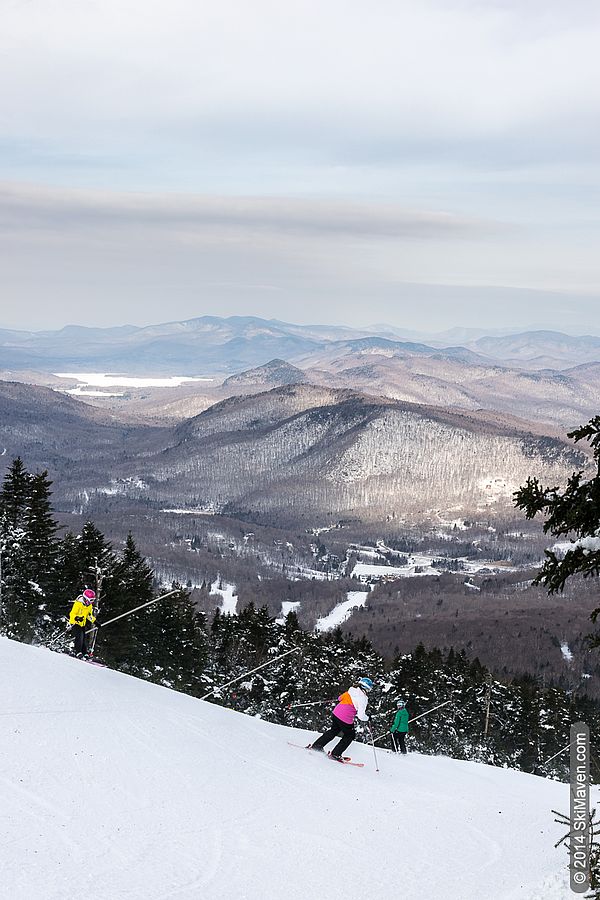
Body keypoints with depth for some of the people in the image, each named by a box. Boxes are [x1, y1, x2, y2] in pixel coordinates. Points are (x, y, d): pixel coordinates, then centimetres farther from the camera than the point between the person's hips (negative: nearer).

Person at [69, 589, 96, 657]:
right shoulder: (78, 604, -20)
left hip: (82, 624, 8)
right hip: (75, 623, -8)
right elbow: (72, 614, -23)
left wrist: (94, 621, 11)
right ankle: (78, 652, -25)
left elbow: (89, 615, 21)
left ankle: (84, 653, 11)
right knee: (79, 636, -23)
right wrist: (77, 618, -42)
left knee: (84, 638, 4)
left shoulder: (89, 605, 5)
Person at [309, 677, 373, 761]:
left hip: (335, 713, 6)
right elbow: (361, 716, -17)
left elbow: (340, 698, 18)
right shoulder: (363, 699, -15)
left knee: (333, 731, 30)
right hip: (346, 720, -6)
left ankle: (315, 746, 29)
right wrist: (367, 718, 2)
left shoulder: (351, 690, 3)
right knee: (350, 736, 20)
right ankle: (335, 754, 18)